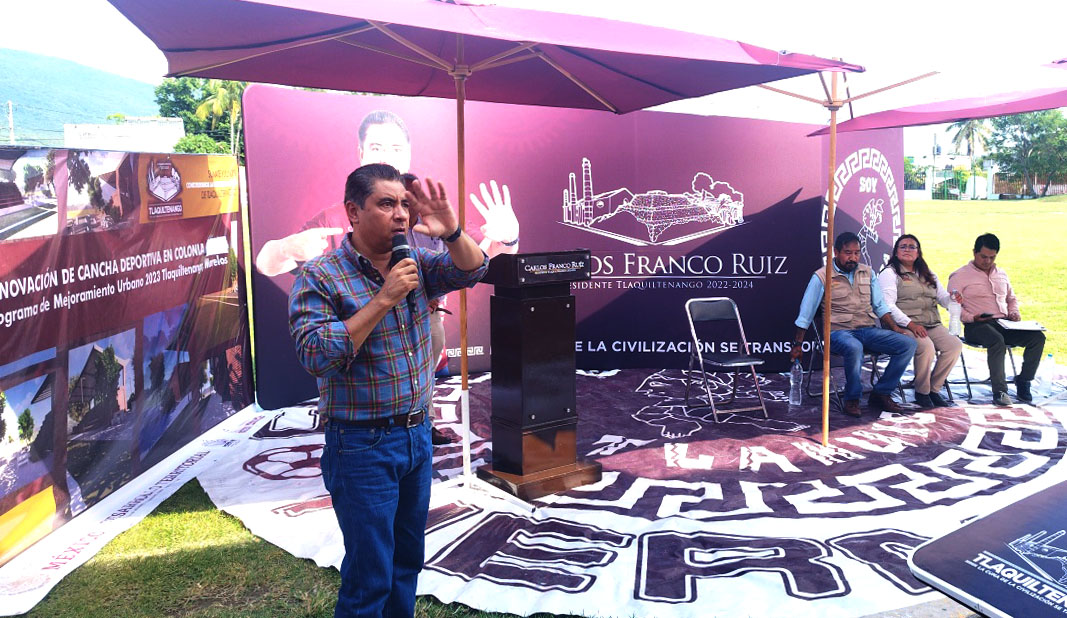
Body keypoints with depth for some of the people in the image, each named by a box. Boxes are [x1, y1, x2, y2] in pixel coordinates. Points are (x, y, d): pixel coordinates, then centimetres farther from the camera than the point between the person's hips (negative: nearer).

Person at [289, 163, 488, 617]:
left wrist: (451, 232, -17)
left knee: (408, 560, 21)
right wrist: (383, 299, -25)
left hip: (418, 435, 6)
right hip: (363, 446, -6)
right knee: (369, 577, 4)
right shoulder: (320, 277, -13)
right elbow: (315, 355, -22)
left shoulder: (414, 264, 5)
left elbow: (471, 270, 3)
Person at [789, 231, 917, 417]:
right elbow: (806, 314, 1)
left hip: (869, 330, 5)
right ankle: (852, 399, -16)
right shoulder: (821, 277, 0)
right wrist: (798, 345, -3)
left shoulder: (867, 273, 15)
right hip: (839, 331, -5)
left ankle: (881, 394, -5)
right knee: (854, 348, -40)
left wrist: (895, 328, 2)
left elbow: (880, 306, 18)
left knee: (908, 344, -16)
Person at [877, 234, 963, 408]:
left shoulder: (928, 275, 24)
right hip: (904, 327, -6)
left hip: (932, 325, 6)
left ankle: (934, 388, -5)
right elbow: (888, 306, -10)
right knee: (926, 346, -33)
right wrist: (910, 324, -21)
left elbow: (943, 298, 17)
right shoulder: (890, 273, 3)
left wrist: (953, 298, -9)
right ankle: (921, 392, -12)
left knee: (955, 345, -20)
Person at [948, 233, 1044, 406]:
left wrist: (1014, 313, 12)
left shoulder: (1002, 275, 23)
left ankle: (1023, 382, -8)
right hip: (976, 327, -6)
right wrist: (972, 318, -20)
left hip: (1003, 324, 6)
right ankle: (1000, 391, -32)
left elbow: (1012, 299, 34)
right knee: (997, 341, -38)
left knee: (1038, 336, -18)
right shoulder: (960, 276, 2)